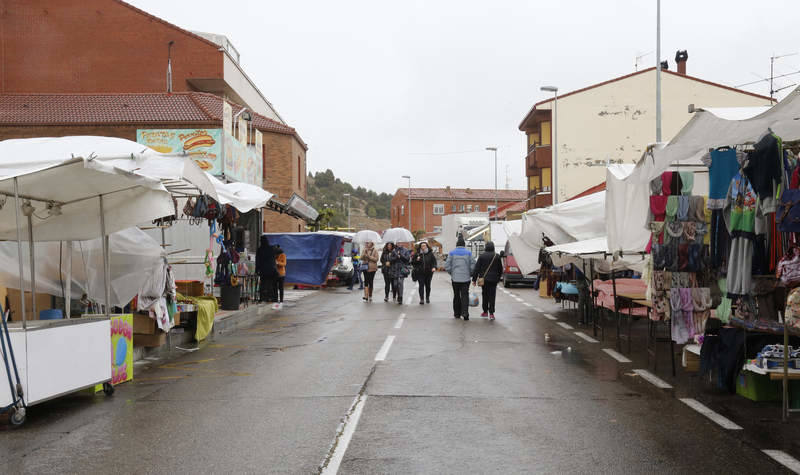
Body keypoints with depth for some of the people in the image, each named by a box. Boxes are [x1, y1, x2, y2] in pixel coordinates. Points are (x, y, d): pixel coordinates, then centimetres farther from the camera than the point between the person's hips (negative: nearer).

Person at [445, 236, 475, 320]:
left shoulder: (452, 253, 0)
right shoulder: (468, 253, 0)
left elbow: (447, 266, -4)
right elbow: (473, 266, -4)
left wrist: (451, 273, 11)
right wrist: (470, 274, 10)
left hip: (455, 278, 1)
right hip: (465, 278, -1)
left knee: (456, 296, 11)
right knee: (465, 295, -1)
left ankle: (457, 313, 17)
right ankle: (465, 312, -16)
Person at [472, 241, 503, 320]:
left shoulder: (482, 256, -4)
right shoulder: (497, 256, -1)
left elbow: (477, 268, -4)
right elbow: (500, 269, 7)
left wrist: (474, 279, 0)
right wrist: (499, 277, 21)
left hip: (484, 279, 0)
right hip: (493, 280, 0)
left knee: (484, 295, 13)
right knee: (492, 296, 0)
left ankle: (485, 311, 20)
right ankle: (491, 313, -7)